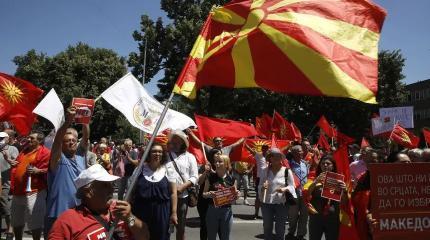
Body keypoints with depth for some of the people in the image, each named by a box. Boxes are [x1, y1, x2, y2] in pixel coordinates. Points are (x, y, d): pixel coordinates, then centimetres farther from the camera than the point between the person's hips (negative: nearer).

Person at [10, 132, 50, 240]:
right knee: (16, 221, 19)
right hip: (18, 191, 9)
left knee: (35, 222, -6)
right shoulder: (24, 151, 20)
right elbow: (16, 166, 30)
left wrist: (37, 171, -29)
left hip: (33, 192, -9)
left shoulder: (45, 152, -6)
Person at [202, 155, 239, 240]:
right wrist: (208, 194, -20)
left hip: (227, 211, 1)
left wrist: (237, 195, -14)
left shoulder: (231, 179, -2)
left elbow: (234, 197, 8)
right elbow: (204, 194, 1)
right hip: (212, 210, -1)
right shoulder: (210, 177, -4)